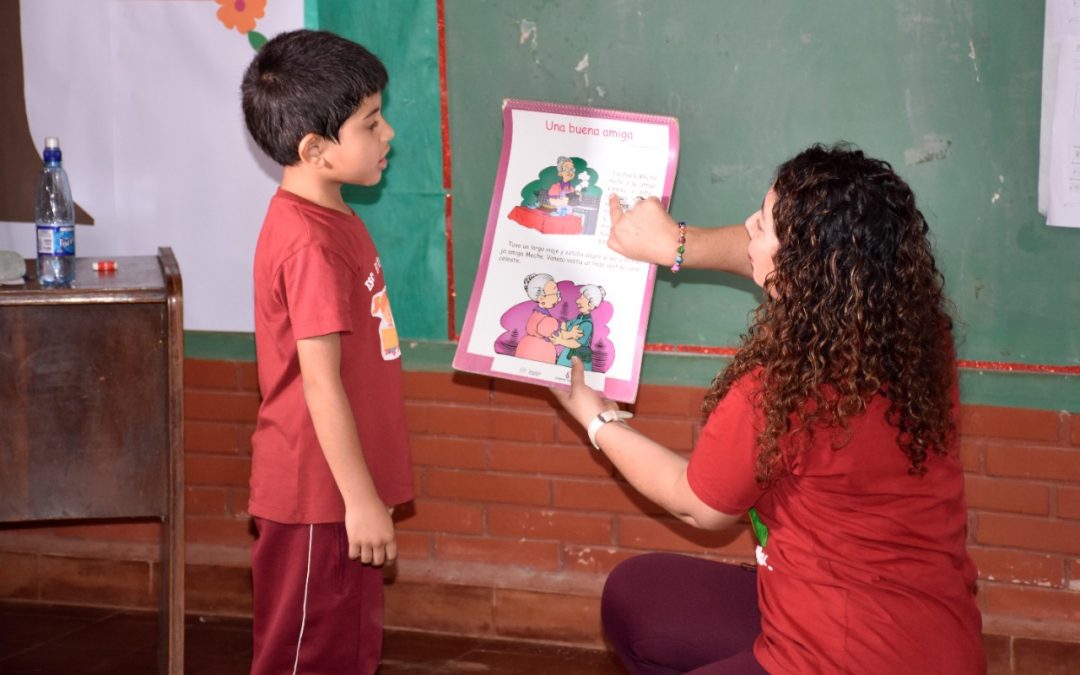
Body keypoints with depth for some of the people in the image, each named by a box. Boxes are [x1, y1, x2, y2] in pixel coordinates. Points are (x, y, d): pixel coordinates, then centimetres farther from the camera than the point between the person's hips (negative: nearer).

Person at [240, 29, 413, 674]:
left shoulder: (330, 220, 8)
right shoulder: (311, 244, -23)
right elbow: (320, 383, -24)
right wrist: (361, 500, -20)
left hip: (340, 491, 9)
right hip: (319, 496, -9)